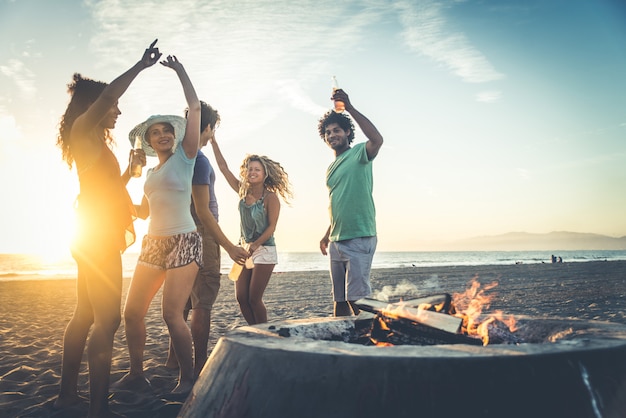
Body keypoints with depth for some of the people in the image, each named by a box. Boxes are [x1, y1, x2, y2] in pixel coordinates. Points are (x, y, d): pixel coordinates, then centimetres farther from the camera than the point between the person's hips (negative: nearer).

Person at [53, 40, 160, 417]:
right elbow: (109, 92, -22)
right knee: (108, 319, -14)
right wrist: (142, 65, -17)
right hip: (98, 239, -10)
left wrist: (132, 169, 20)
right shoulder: (83, 131, -4)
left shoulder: (96, 143, 22)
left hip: (97, 240, 10)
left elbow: (111, 187, 30)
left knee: (86, 315, 14)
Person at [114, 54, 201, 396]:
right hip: (153, 243, 7)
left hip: (183, 241, -7)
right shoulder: (151, 173, 19)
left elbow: (194, 107, -7)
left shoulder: (185, 156, 1)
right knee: (132, 311, 3)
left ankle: (187, 378, 2)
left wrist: (180, 70, -3)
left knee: (171, 313, -14)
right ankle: (136, 374, 19)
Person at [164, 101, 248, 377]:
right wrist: (228, 246, -18)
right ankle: (199, 364, 3)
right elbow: (203, 211, -20)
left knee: (184, 300, 16)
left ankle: (175, 358, 25)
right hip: (201, 235, -9)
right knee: (202, 302, -3)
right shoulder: (199, 160, -16)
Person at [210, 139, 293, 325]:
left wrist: (255, 245, -25)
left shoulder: (270, 197, -10)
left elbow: (272, 227, -13)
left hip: (264, 250, -6)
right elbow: (223, 167, 6)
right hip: (244, 248, 6)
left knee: (254, 298, -4)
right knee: (241, 297, 3)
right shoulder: (243, 191, 5)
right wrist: (213, 142, 4)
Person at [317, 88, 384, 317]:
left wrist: (349, 108, -26)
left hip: (359, 238, -8)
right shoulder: (331, 168, 19)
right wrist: (328, 235, 22)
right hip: (336, 242, 8)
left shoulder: (359, 153, -3)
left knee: (356, 298, -10)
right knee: (339, 299, 12)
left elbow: (377, 139, -26)